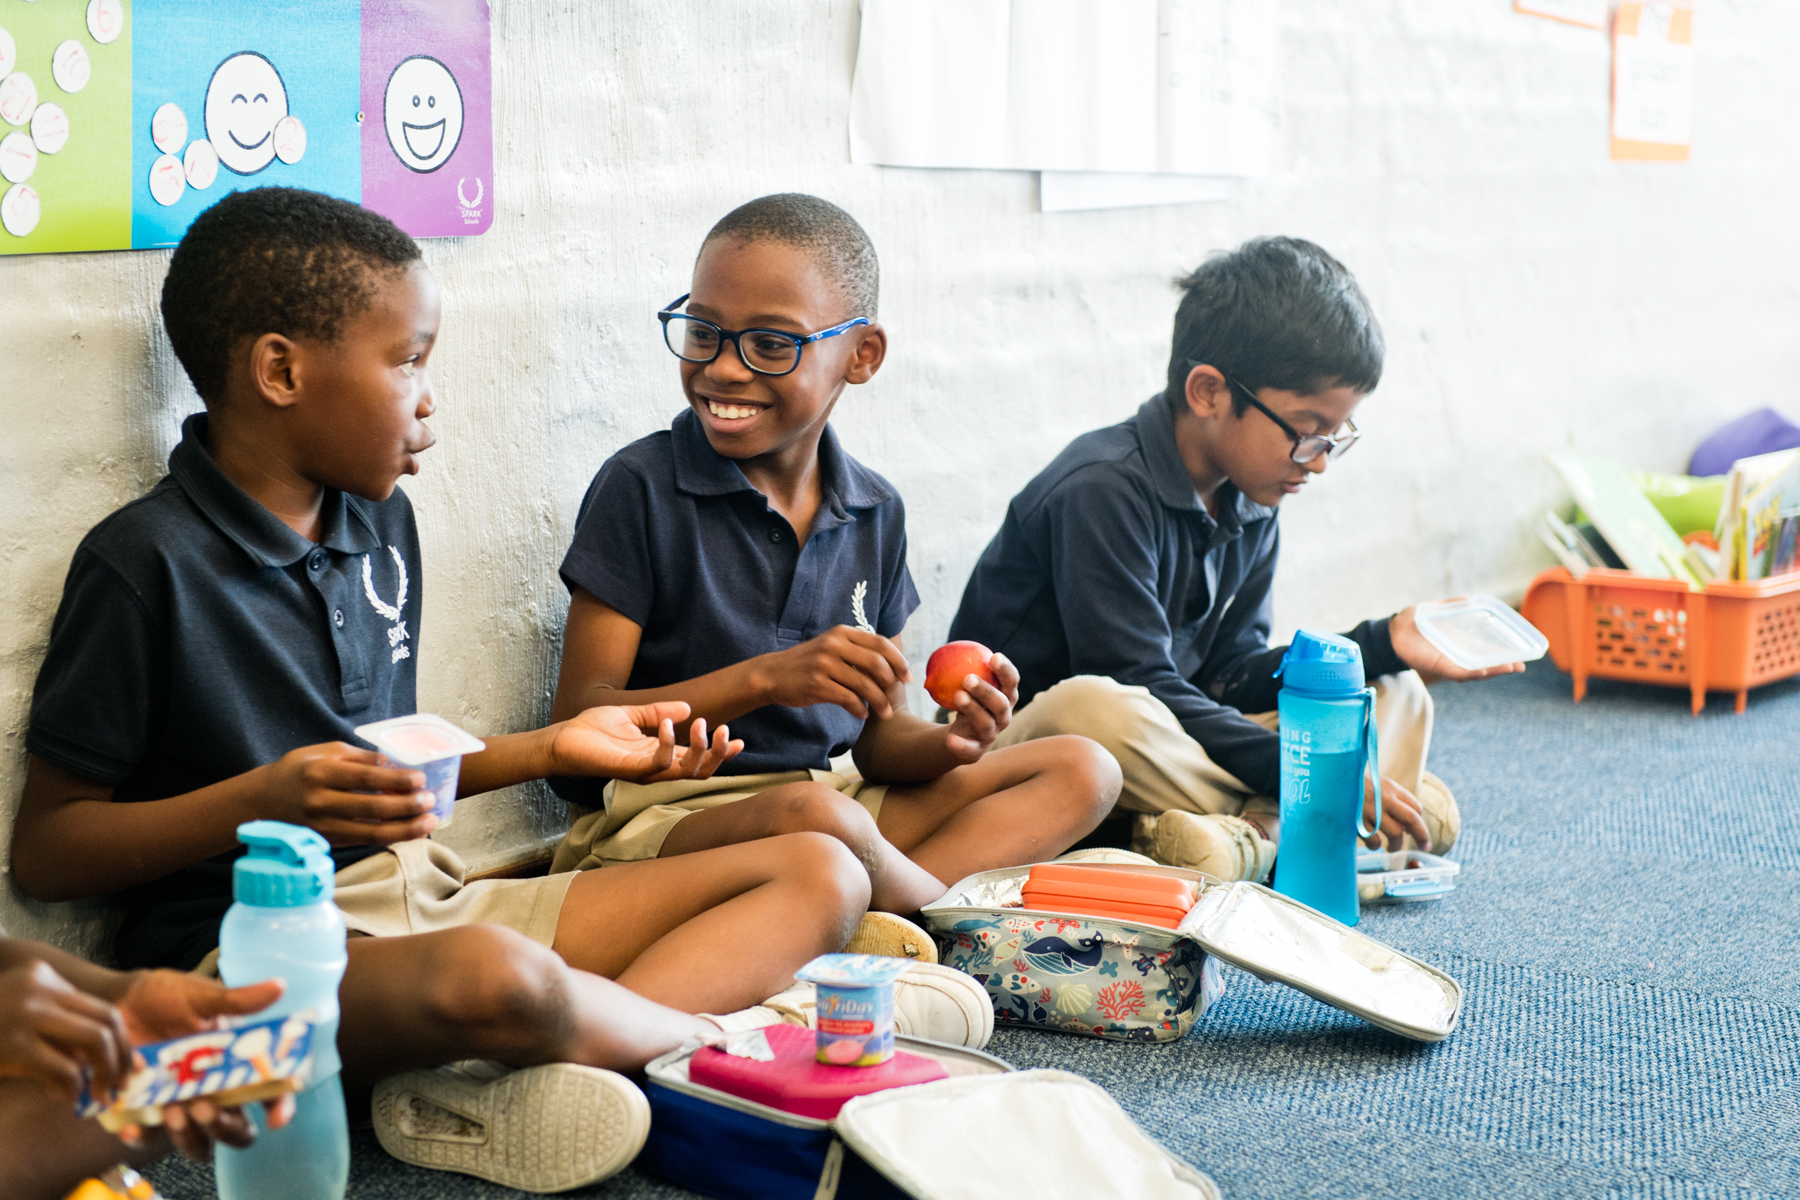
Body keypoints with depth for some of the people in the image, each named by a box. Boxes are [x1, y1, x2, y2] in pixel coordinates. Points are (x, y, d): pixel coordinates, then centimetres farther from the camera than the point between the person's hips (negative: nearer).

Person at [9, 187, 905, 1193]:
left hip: (420, 898, 9)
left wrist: (555, 749, 14)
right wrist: (263, 800, -21)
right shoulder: (144, 563, -8)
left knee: (821, 875, -2)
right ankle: (723, 1042, -11)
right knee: (489, 977, -44)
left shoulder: (381, 523, 15)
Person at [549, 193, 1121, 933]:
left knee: (1081, 770, -5)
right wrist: (765, 678, -21)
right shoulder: (641, 488, -6)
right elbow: (578, 721, -11)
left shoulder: (875, 513, 11)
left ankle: (873, 925, -25)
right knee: (808, 813, -39)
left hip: (833, 805, 7)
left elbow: (874, 736, 14)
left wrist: (947, 743, -10)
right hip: (657, 821, -7)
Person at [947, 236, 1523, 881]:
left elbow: (1228, 679, 6)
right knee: (1091, 708, -43)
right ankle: (1279, 829, -22)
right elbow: (1140, 692, -26)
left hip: (1162, 751, 9)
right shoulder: (1105, 491, -22)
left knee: (1395, 695, 5)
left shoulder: (1250, 505, 5)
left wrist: (1381, 645, -3)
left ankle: (1251, 834, -23)